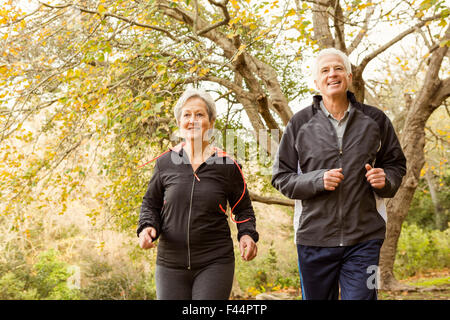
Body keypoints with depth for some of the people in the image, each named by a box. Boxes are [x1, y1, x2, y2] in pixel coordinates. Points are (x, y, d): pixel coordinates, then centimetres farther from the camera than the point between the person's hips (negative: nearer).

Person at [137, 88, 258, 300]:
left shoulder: (226, 165, 0)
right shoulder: (165, 163, 3)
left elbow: (243, 208, 11)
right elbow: (151, 203, 14)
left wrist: (247, 235, -7)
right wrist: (147, 227, -6)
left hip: (215, 262, -2)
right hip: (170, 263, 2)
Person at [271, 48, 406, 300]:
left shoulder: (375, 119, 6)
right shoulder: (300, 123, 3)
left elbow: (396, 164, 17)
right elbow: (281, 177, 3)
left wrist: (385, 179, -7)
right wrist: (317, 180, -15)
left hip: (364, 238, 0)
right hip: (314, 237, 0)